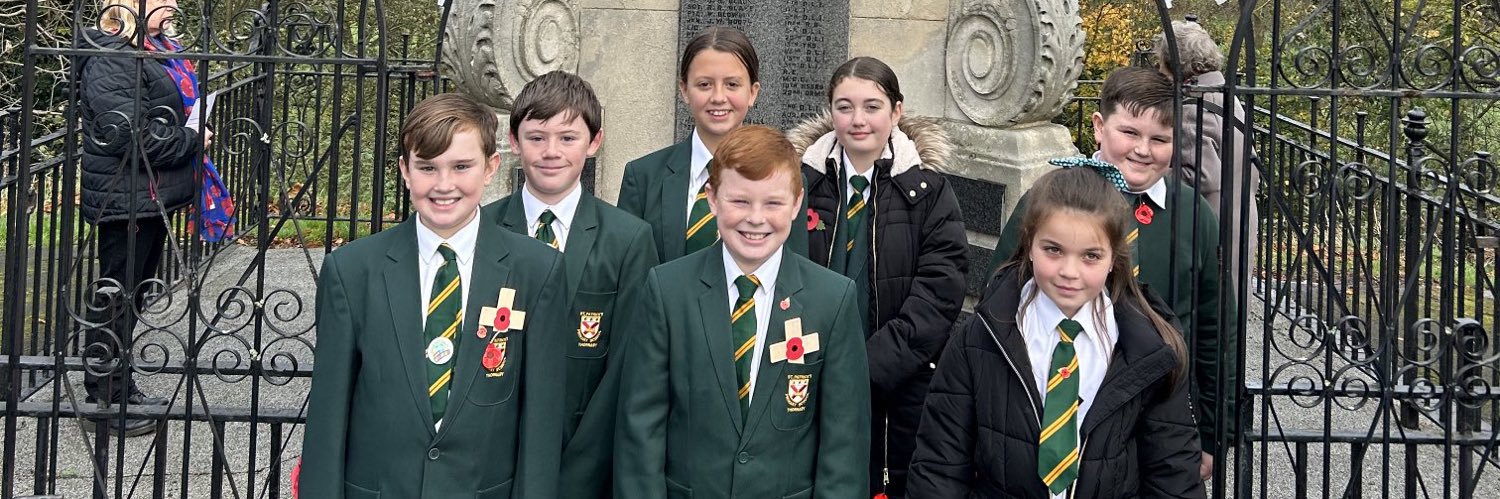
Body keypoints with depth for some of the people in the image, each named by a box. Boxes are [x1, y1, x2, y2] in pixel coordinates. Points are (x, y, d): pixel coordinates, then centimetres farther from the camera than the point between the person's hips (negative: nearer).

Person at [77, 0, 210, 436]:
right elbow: (130, 136, -25)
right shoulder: (109, 62, -18)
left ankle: (121, 386, 28)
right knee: (117, 298, -1)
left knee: (134, 294, 17)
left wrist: (197, 134, 9)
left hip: (154, 196, 9)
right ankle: (103, 400, 8)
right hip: (126, 199, -9)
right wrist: (192, 140, -14)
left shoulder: (157, 50, 12)